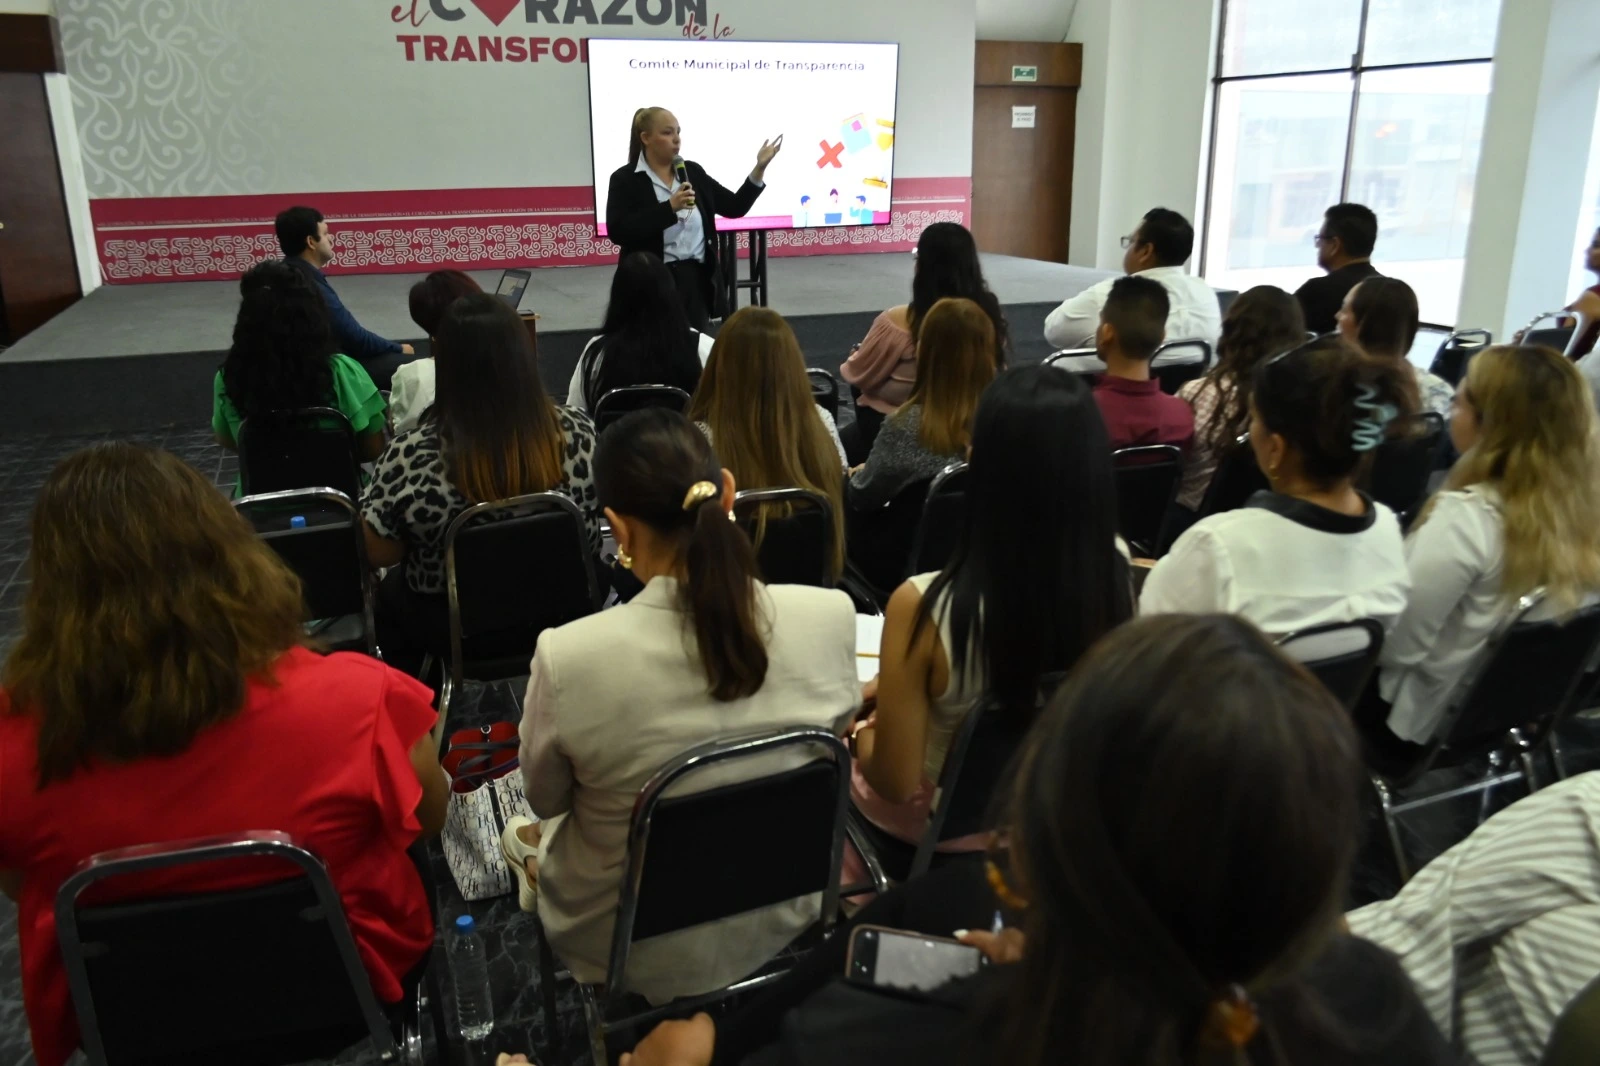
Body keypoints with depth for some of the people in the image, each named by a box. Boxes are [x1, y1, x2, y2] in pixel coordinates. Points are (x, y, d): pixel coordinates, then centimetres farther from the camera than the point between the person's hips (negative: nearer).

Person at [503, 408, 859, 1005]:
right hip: (784, 922, 3)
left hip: (642, 955, -3)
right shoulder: (829, 615, -23)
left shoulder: (569, 658, -32)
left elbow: (545, 800, -9)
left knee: (527, 835, 30)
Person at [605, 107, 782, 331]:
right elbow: (617, 232, -17)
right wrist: (670, 207, -19)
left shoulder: (693, 171, 11)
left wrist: (760, 168, 1)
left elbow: (735, 208, 12)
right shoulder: (625, 179, -4)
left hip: (696, 280, 4)